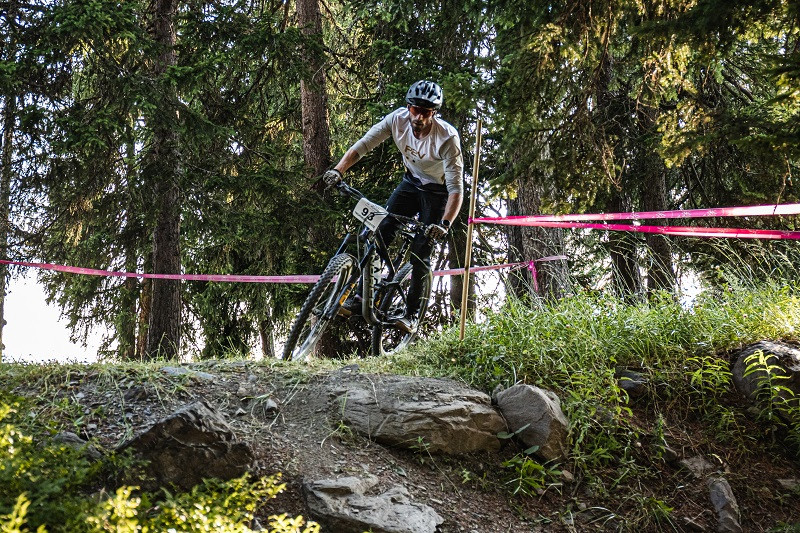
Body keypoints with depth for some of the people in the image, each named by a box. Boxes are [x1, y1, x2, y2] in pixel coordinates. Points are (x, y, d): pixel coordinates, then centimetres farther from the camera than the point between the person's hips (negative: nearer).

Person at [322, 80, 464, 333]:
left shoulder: (447, 138, -32)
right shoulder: (398, 119, -21)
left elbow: (456, 189, -33)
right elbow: (363, 145, -19)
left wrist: (445, 224, -46)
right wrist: (338, 170, -34)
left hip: (438, 191, -4)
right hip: (412, 181, 4)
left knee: (420, 253, -9)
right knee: (382, 229, -15)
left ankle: (412, 315, 3)